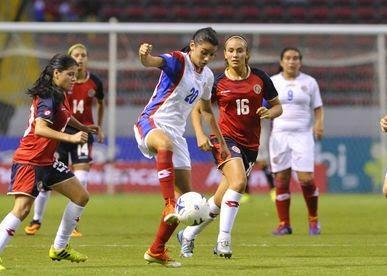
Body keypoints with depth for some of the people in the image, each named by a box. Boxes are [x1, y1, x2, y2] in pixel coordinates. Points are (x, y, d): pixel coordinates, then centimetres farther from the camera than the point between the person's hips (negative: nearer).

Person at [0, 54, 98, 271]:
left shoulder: (60, 95, 10)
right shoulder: (48, 97, -19)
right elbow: (40, 129, -34)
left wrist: (83, 128, 45)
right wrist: (71, 137, -41)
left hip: (47, 160, 10)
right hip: (29, 161, -10)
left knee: (81, 197, 11)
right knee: (22, 208, -21)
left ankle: (60, 248, 21)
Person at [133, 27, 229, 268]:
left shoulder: (207, 76, 13)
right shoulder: (179, 61, -9)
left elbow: (207, 110, 29)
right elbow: (152, 62, -31)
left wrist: (221, 142, 31)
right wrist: (145, 54, -55)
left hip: (177, 134, 8)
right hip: (152, 124, -8)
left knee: (186, 195, 4)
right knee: (165, 143, -45)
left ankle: (156, 251, 13)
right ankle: (169, 204, -48)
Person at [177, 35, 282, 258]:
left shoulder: (260, 78, 2)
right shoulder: (218, 83, -3)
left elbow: (278, 107, 12)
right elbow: (197, 110, 8)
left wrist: (269, 113, -11)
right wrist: (200, 135, -7)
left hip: (251, 144, 3)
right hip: (226, 138, -3)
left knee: (220, 201, 4)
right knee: (239, 181, -30)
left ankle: (188, 235, 24)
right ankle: (224, 239, -26)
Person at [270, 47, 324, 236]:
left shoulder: (309, 82, 6)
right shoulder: (272, 82, 7)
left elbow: (318, 108, 9)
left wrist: (319, 123, -9)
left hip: (303, 135, -1)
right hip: (279, 135, 1)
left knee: (306, 179, -10)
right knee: (281, 180, -2)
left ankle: (313, 219, 10)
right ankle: (284, 224, 7)